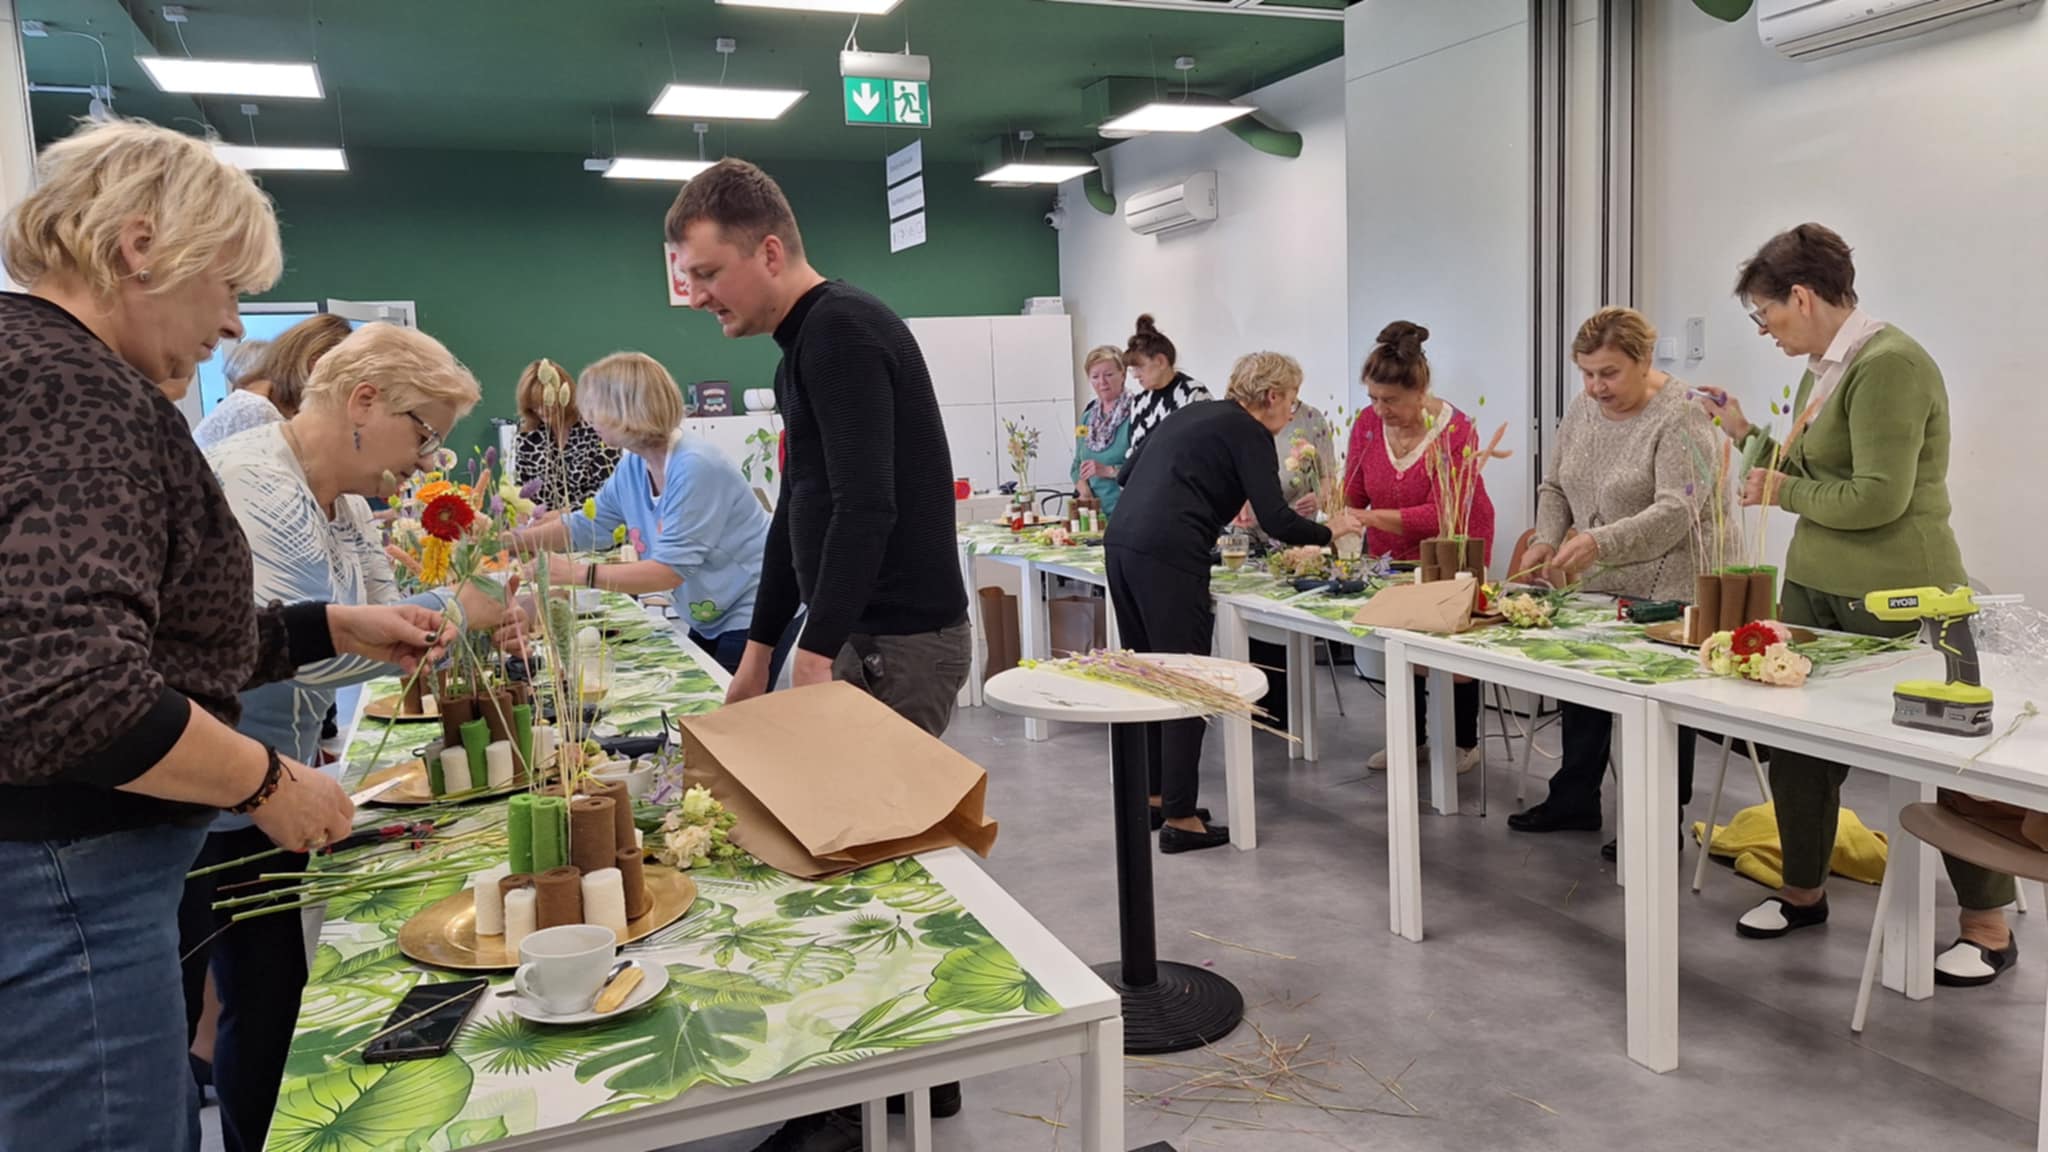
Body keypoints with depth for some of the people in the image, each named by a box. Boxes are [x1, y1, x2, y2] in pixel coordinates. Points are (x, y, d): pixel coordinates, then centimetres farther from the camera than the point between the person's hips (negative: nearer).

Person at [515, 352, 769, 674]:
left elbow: (672, 568, -29)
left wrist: (578, 573, -32)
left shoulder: (694, 467, -27)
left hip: (754, 614, -8)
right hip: (709, 619, 8)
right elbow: (584, 526, 13)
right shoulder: (633, 467, -1)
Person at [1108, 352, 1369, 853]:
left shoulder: (1192, 413, 23)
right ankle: (1180, 819, 3)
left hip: (1121, 545, 9)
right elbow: (1275, 521, -8)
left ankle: (1153, 797, 26)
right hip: (1169, 559, -9)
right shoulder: (1249, 434, 0)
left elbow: (1128, 472, 26)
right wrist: (1331, 530, 10)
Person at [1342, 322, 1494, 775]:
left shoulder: (1455, 431, -27)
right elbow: (1351, 496, -7)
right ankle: (1411, 739, 29)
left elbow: (1443, 515, -32)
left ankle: (1465, 743, 23)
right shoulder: (1368, 424, -13)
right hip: (1394, 555, 5)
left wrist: (1371, 517, -40)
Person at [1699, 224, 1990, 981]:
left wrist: (1783, 493, -11)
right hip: (1813, 586, 8)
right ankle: (1804, 892, 27)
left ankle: (1989, 929, 22)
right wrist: (1747, 434, 10)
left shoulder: (1889, 365, -18)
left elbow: (1877, 498, -24)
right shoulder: (1822, 368, 10)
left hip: (1895, 601, -8)